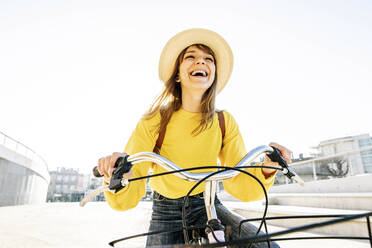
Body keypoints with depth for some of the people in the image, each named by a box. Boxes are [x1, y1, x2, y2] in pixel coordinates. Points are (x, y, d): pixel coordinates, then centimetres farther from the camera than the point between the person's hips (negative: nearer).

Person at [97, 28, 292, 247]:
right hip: (167, 213, 0)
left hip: (207, 206, 1)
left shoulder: (224, 122, -10)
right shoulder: (154, 122, -17)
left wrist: (266, 170, -34)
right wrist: (120, 175, -42)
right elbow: (127, 200, -20)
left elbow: (240, 186, -14)